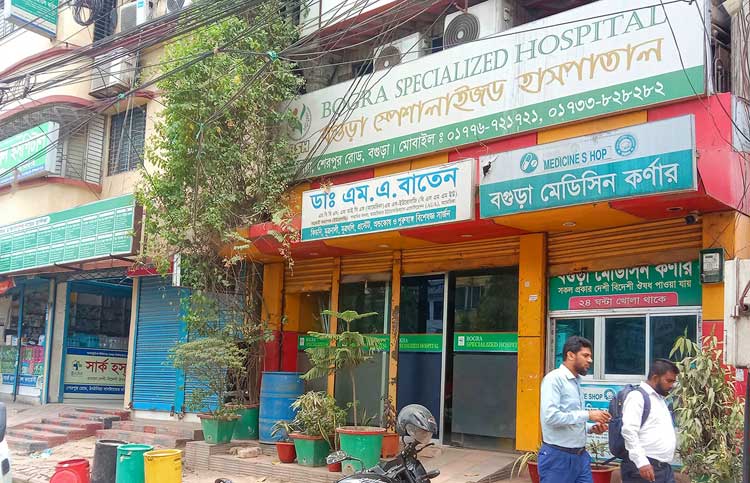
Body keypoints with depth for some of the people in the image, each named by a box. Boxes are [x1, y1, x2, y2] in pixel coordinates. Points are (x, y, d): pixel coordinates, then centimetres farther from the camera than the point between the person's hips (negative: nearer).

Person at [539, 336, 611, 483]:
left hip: (580, 455, 8)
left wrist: (592, 428, 1)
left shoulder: (577, 382, 12)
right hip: (558, 457, -8)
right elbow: (551, 417, -24)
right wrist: (588, 415, -20)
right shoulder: (554, 379, -13)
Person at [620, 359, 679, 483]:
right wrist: (641, 462, -25)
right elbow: (629, 430, -18)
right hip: (644, 467, -9)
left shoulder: (661, 399, 22)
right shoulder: (637, 397, -7)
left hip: (665, 468, 9)